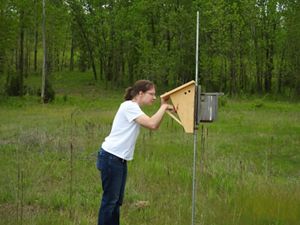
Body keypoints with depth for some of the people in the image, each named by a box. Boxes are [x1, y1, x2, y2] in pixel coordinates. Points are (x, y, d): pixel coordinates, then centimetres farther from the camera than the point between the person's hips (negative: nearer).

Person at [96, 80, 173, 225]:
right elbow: (152, 124, -24)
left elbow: (154, 126, 15)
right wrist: (164, 107, -11)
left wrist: (163, 107, 4)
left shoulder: (134, 109, 16)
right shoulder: (129, 106, -15)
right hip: (111, 158, -10)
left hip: (120, 159, 10)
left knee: (117, 200, 14)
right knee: (110, 199, -3)